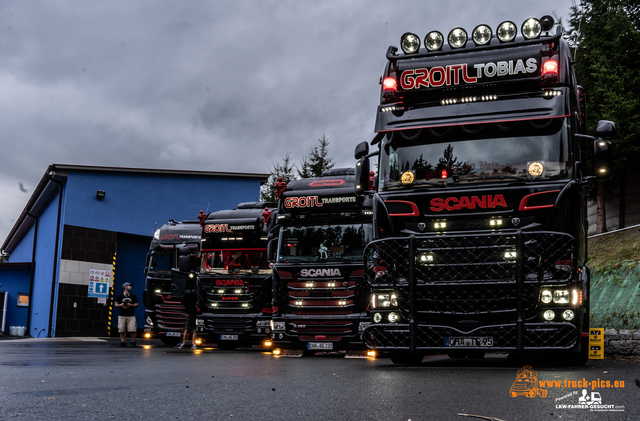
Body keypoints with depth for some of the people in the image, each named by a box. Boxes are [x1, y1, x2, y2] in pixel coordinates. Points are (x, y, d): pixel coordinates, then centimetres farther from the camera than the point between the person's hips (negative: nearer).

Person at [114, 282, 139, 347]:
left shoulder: (133, 296, 11)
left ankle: (133, 342, 1)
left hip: (131, 315, 0)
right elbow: (116, 304, 8)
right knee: (121, 329, -2)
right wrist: (121, 305, -11)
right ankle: (123, 341, 6)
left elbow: (136, 304, 11)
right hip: (122, 315, 0)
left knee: (132, 329, -8)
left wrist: (130, 305, -6)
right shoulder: (119, 296, 7)